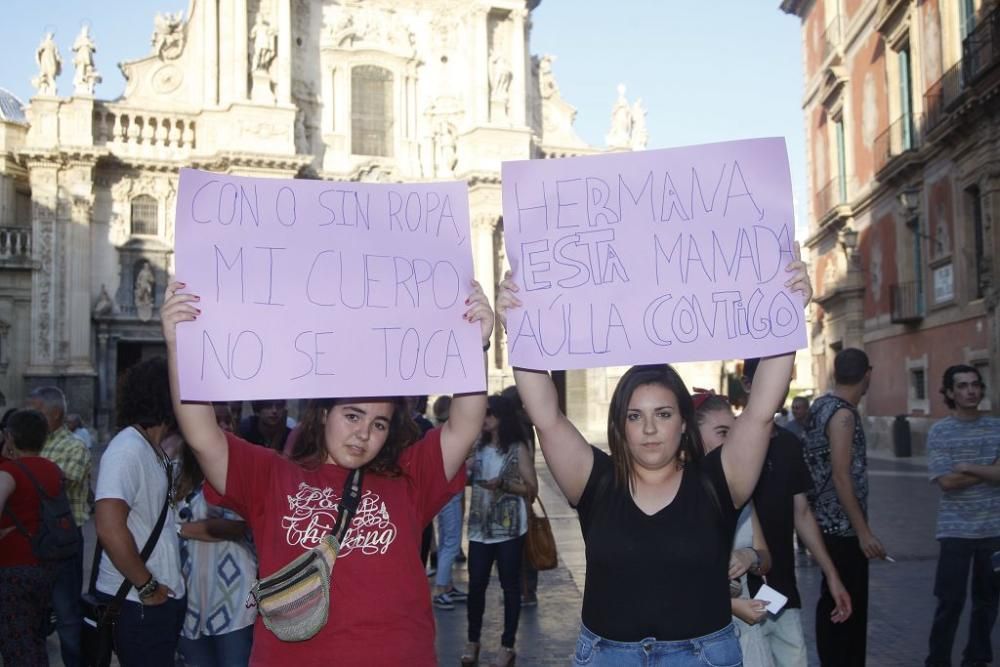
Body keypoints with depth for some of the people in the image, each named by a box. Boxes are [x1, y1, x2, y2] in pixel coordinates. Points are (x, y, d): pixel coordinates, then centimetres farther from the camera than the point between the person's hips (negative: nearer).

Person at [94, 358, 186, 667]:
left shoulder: (156, 450, 11)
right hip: (138, 603, -9)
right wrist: (147, 586, -18)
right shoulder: (128, 449, -18)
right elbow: (110, 528, -26)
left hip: (164, 596, 9)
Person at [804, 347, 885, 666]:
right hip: (843, 527, -9)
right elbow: (841, 477, -21)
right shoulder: (843, 414, -16)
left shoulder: (819, 405, 10)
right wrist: (863, 531, -21)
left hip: (825, 522, 9)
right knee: (848, 604, -1)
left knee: (832, 601, 17)